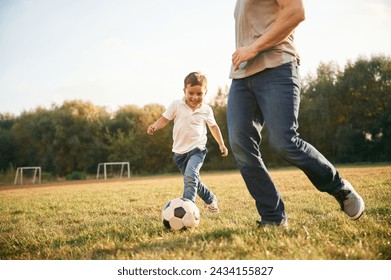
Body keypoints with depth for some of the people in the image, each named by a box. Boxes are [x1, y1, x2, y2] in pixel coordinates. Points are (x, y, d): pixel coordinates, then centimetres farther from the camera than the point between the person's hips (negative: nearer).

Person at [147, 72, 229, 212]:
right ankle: (210, 199, 40)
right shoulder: (176, 105, -5)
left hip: (197, 149, -2)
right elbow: (164, 119, -1)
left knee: (190, 175, -28)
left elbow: (213, 126, 14)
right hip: (180, 151, 3)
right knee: (193, 181, 15)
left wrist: (221, 144, 17)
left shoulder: (206, 110, -1)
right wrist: (154, 126, -22)